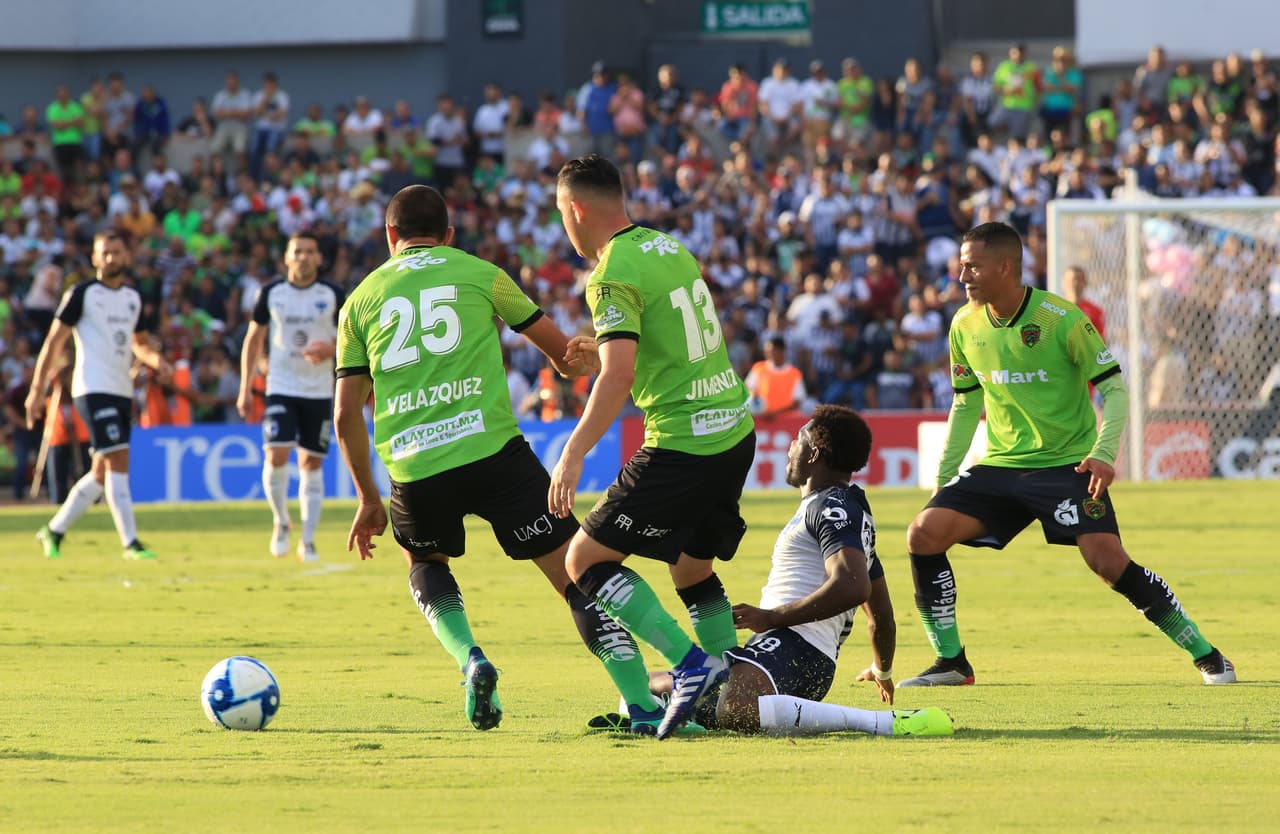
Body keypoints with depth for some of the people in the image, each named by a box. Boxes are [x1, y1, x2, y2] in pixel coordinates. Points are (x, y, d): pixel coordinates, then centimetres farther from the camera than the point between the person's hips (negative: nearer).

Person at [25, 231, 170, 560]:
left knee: (102, 472, 10)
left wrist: (155, 359, 2)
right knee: (118, 461, -15)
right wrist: (37, 390, -9)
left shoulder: (133, 298, 14)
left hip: (122, 391, 7)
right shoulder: (81, 294, -5)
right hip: (94, 389, -7)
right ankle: (130, 543, -16)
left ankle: (54, 530, 23)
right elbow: (54, 341, -4)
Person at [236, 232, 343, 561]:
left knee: (311, 464, 2)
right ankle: (281, 521, 7)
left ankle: (308, 540, 10)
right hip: (281, 388, 0)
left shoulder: (332, 295, -1)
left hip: (319, 391, 1)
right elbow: (254, 338, 8)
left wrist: (331, 349, -16)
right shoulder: (271, 293, 1)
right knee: (276, 455, -16)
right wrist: (245, 388, 4)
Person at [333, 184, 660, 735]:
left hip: (412, 467, 2)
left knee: (425, 564, 32)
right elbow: (560, 350, 24)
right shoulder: (478, 274, 13)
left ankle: (469, 659, 5)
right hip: (492, 450, -2)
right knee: (577, 574, 2)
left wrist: (368, 497, 25)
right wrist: (583, 366, 47)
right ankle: (643, 704, -10)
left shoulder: (360, 300, 17)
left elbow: (346, 415, 14)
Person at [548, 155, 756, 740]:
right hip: (735, 433, 9)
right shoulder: (669, 247, 13)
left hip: (682, 445, -9)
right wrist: (603, 341, 38)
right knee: (693, 569, 22)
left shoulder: (614, 276, -13)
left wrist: (574, 453, -26)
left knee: (586, 558, -3)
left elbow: (619, 373, -25)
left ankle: (693, 665, -14)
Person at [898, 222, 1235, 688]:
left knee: (1108, 560, -21)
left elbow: (1113, 388, -9)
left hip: (1068, 464, -5)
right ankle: (951, 663, -1)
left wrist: (1104, 454, -23)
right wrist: (944, 477, 12)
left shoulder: (1061, 318, -14)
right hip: (1001, 466, 5)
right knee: (924, 534, -13)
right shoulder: (965, 326, 2)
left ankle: (1206, 655, -5)